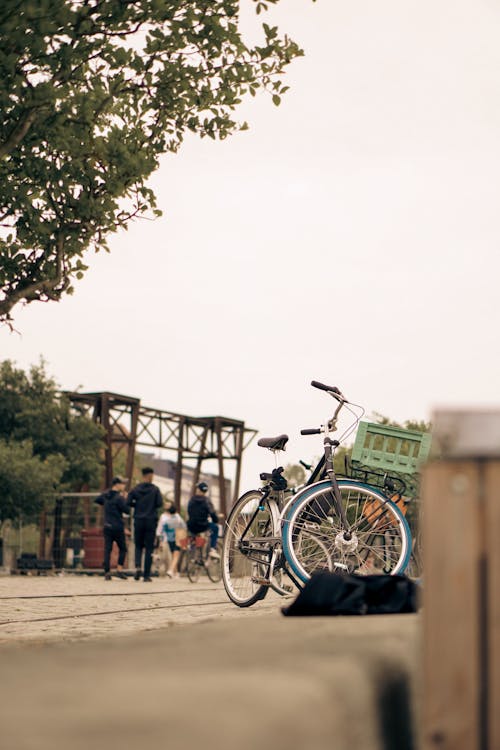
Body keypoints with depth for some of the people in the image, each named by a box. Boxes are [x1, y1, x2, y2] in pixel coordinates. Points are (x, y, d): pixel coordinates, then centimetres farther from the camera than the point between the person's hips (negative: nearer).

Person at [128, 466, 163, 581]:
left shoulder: (135, 489, 1)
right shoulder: (155, 489, -4)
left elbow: (128, 503, -6)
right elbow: (160, 503, -11)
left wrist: (138, 505, 12)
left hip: (138, 520, 2)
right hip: (151, 520, -2)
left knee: (138, 546, 14)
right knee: (149, 548, 3)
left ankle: (138, 566, -12)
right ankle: (147, 575, 1)